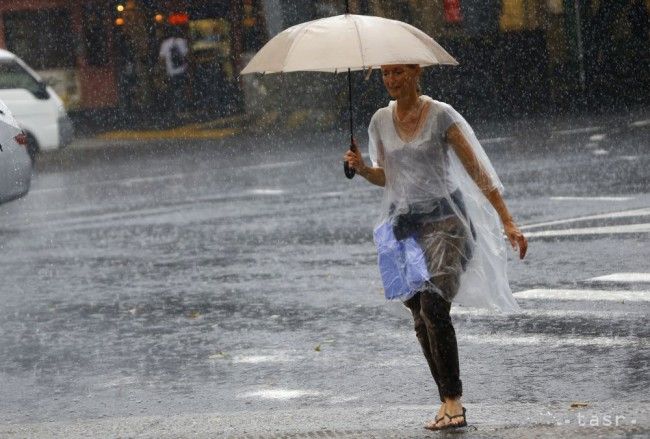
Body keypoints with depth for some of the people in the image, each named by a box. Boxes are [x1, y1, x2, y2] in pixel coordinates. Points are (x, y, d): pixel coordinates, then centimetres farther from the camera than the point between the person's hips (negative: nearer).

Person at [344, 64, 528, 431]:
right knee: (421, 318, 3)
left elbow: (477, 169, -7)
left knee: (433, 305, -22)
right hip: (404, 223, 5)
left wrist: (508, 222, -12)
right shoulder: (381, 120, 8)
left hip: (444, 219, -5)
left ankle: (453, 400, -18)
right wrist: (362, 169, -2)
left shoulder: (441, 115, -7)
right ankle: (449, 402, 12)